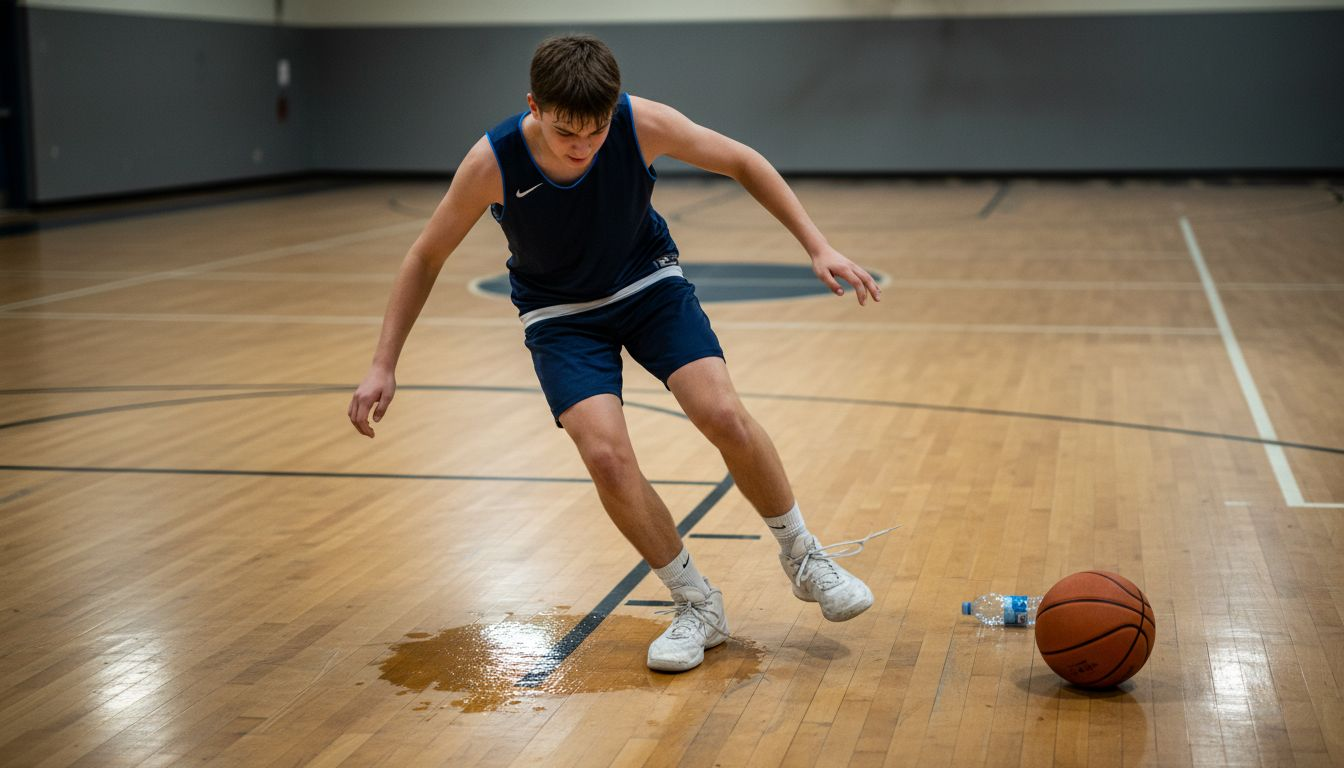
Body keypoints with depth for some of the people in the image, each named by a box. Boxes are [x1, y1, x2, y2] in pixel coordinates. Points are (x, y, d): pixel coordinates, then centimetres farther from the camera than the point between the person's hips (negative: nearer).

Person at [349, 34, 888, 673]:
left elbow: (741, 163, -8)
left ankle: (805, 559, 7)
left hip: (649, 283, 1)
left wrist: (818, 247, -12)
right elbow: (426, 258, -11)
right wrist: (384, 367, -14)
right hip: (560, 313, 0)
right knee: (606, 454, -22)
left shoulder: (644, 124, -26)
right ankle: (698, 607, 0)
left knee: (724, 415, -19)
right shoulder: (492, 164, -27)